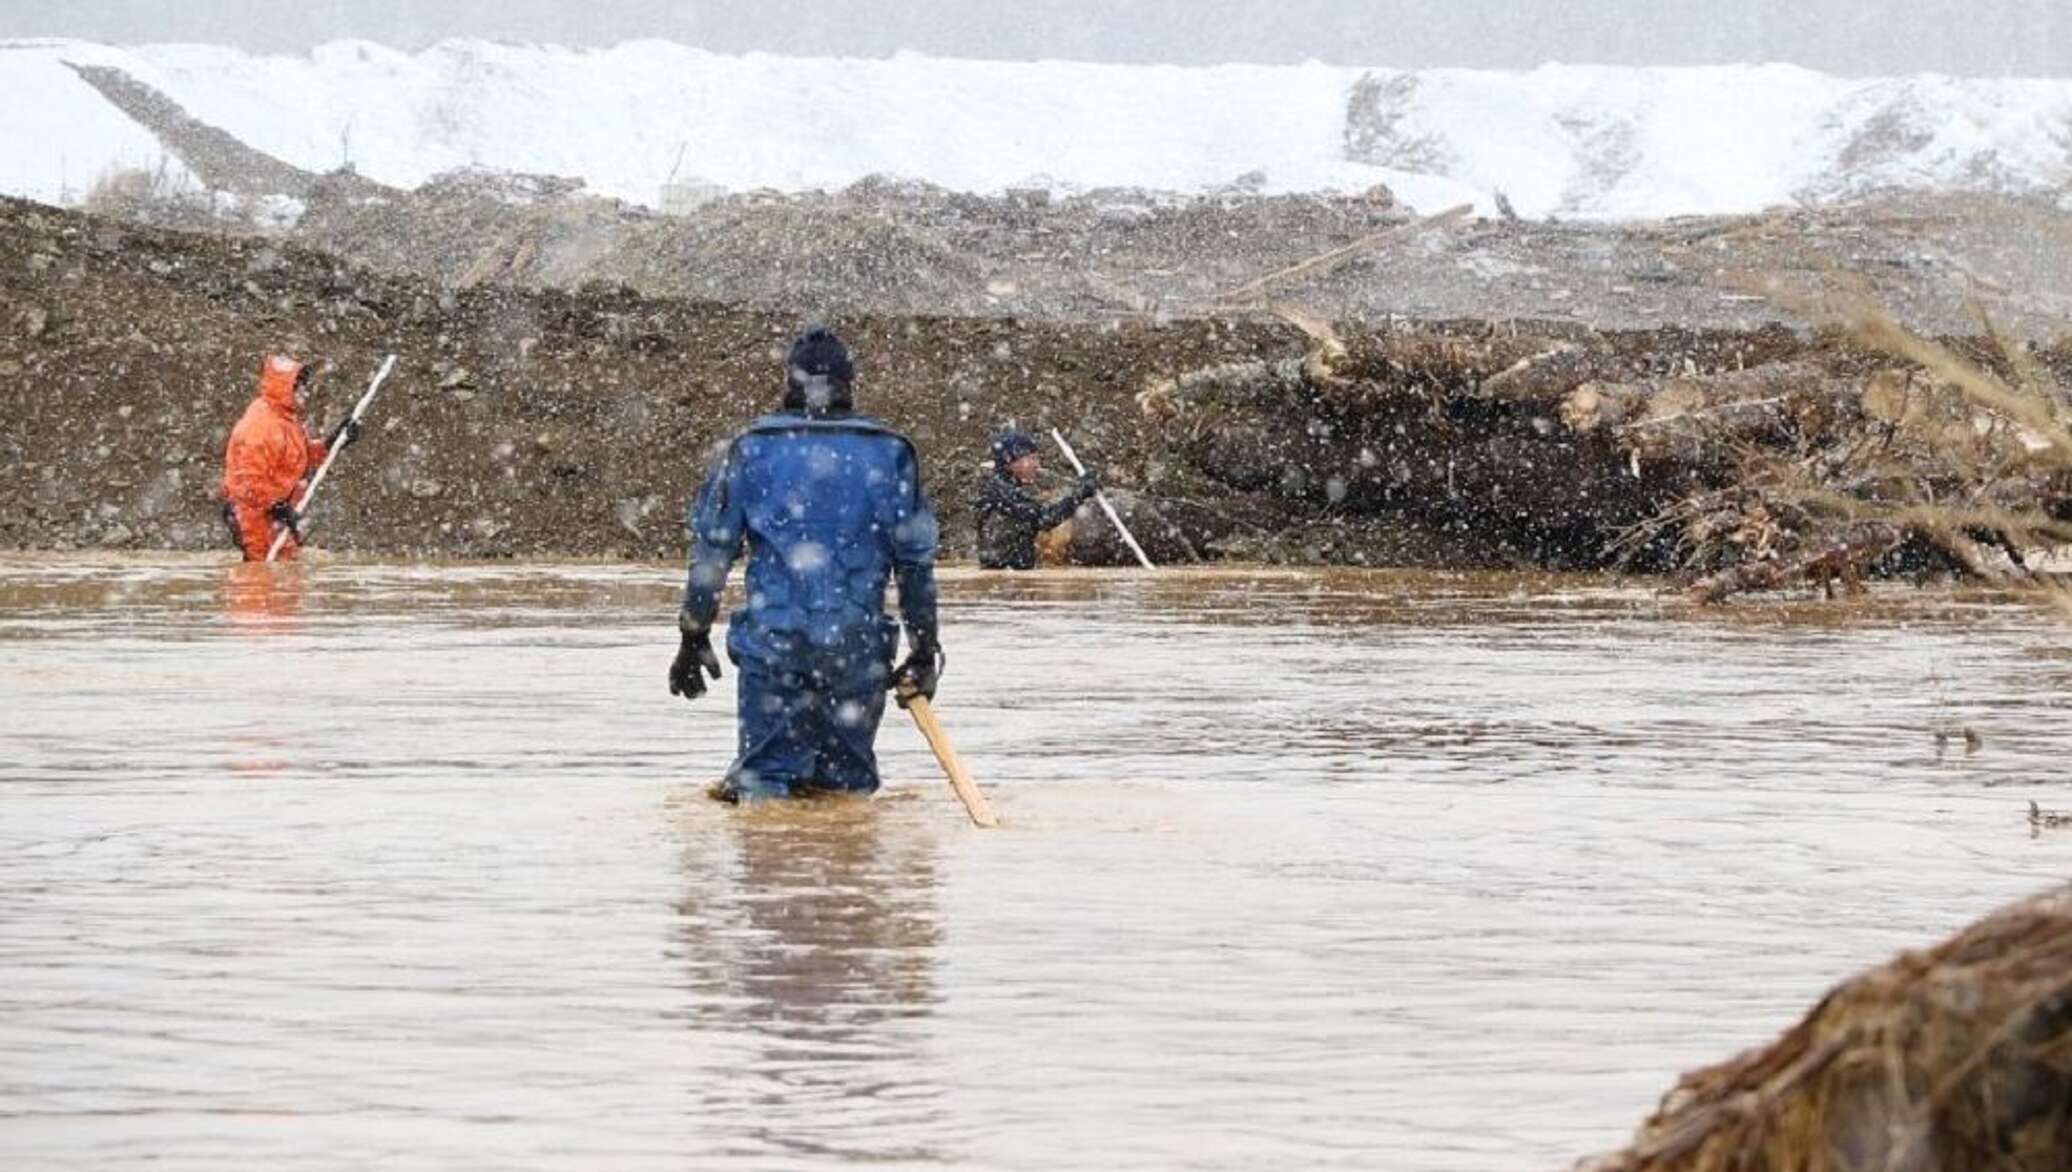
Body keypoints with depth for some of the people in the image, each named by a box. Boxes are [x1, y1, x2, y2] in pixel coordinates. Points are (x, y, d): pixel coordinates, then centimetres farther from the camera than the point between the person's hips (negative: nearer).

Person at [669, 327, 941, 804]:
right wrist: (924, 648, 14)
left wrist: (694, 638, 14)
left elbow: (712, 548, 5)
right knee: (851, 777, 10)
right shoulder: (891, 452, 4)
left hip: (771, 639, 0)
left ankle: (757, 792, -20)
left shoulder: (751, 448, 4)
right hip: (858, 646, 0)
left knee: (766, 764, 5)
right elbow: (915, 556, 7)